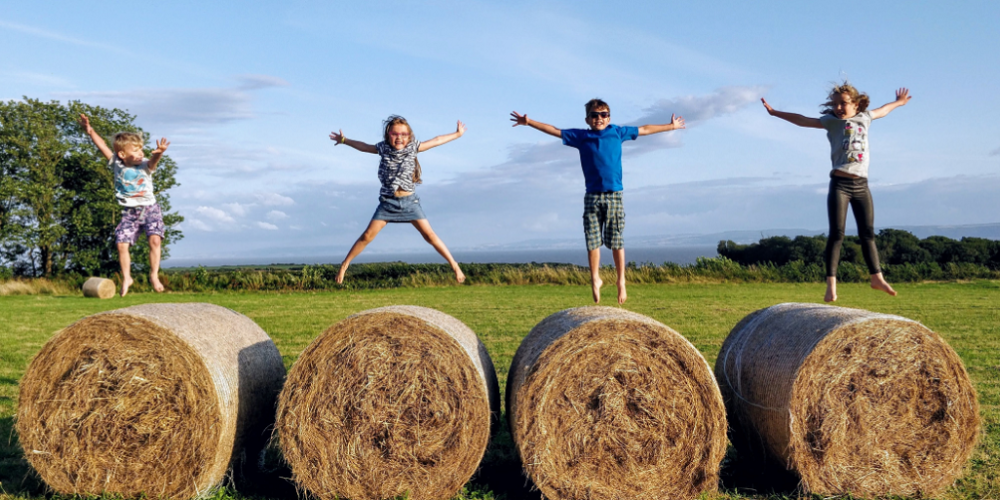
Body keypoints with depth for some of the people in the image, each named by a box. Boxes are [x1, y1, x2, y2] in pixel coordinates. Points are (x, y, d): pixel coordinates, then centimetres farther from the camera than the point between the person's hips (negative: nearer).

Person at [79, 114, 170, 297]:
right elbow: (103, 146, 0)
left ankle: (154, 275, -4)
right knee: (122, 244, -5)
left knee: (155, 240, -19)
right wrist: (90, 130, -6)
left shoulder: (145, 165, -9)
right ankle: (126, 278, 14)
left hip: (150, 208, -2)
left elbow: (153, 160, -31)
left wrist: (159, 153, -53)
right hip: (129, 212, 2)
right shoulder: (117, 164, -2)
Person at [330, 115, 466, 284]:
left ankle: (454, 265, 3)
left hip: (409, 201, 0)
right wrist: (344, 140, 25)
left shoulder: (413, 147, -1)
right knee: (367, 235, -2)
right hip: (388, 201, 0)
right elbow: (363, 146, 16)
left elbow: (436, 141, 8)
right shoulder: (383, 148, 0)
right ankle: (345, 265, 11)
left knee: (429, 234, -5)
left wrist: (457, 134, 13)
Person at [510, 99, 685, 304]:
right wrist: (529, 122, 5)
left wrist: (671, 126, 29)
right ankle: (595, 279, 15)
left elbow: (644, 130, 21)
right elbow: (554, 130, 10)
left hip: (614, 195, 0)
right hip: (592, 196, 0)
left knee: (616, 241, 2)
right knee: (592, 241, 0)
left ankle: (621, 281, 13)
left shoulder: (617, 132, 10)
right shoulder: (581, 136, 8)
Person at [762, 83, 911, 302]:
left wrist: (897, 102, 54)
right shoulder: (832, 121, 4)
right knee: (836, 234, -7)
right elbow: (804, 121, -3)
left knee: (868, 233, 10)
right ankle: (831, 282, -6)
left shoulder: (864, 118, 15)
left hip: (861, 184, 4)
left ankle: (877, 277, 22)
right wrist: (776, 113, -11)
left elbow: (881, 111, 36)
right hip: (840, 183, -4)